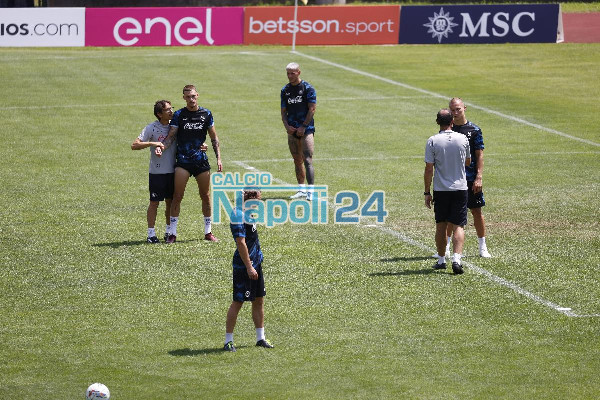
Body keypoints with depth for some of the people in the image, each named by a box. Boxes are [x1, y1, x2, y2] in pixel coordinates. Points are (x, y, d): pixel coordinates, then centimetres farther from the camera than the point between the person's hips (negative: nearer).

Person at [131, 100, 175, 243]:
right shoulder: (151, 128, -9)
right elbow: (134, 145, -13)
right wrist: (152, 143, -24)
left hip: (172, 171, 5)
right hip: (156, 172, -5)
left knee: (171, 202, 10)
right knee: (154, 203, -1)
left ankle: (169, 231, 21)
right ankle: (151, 233, 5)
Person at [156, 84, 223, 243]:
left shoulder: (206, 114, 6)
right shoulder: (178, 115, 1)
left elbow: (214, 138, 11)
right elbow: (171, 136, -2)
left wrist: (218, 158, 5)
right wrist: (162, 147, -22)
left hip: (202, 161, 2)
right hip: (183, 161, -2)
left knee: (206, 196, 7)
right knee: (177, 196, -7)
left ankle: (208, 231, 18)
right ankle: (172, 233, -3)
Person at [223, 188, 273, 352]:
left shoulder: (248, 215, 13)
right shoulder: (239, 217, -18)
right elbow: (241, 243, -23)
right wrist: (249, 267, -24)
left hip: (255, 263, 10)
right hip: (243, 266, -10)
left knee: (259, 300, 12)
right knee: (237, 302, -4)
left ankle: (260, 338, 20)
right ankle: (228, 341, 3)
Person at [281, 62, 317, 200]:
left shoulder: (307, 88, -4)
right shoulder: (285, 90, 12)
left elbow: (312, 109, -8)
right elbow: (283, 111, 14)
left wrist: (303, 126, -13)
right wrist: (287, 126, -3)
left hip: (306, 129, -6)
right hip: (292, 130, 6)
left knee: (307, 160, -15)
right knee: (297, 160, 10)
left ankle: (310, 191, -21)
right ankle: (302, 190, 19)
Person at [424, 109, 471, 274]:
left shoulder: (432, 141, -8)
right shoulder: (463, 139, -2)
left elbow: (429, 169, -8)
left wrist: (427, 192, 0)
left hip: (440, 190, 0)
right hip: (460, 188, 0)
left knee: (441, 226, 12)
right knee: (458, 226, -1)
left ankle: (441, 260, 20)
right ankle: (457, 258, -18)